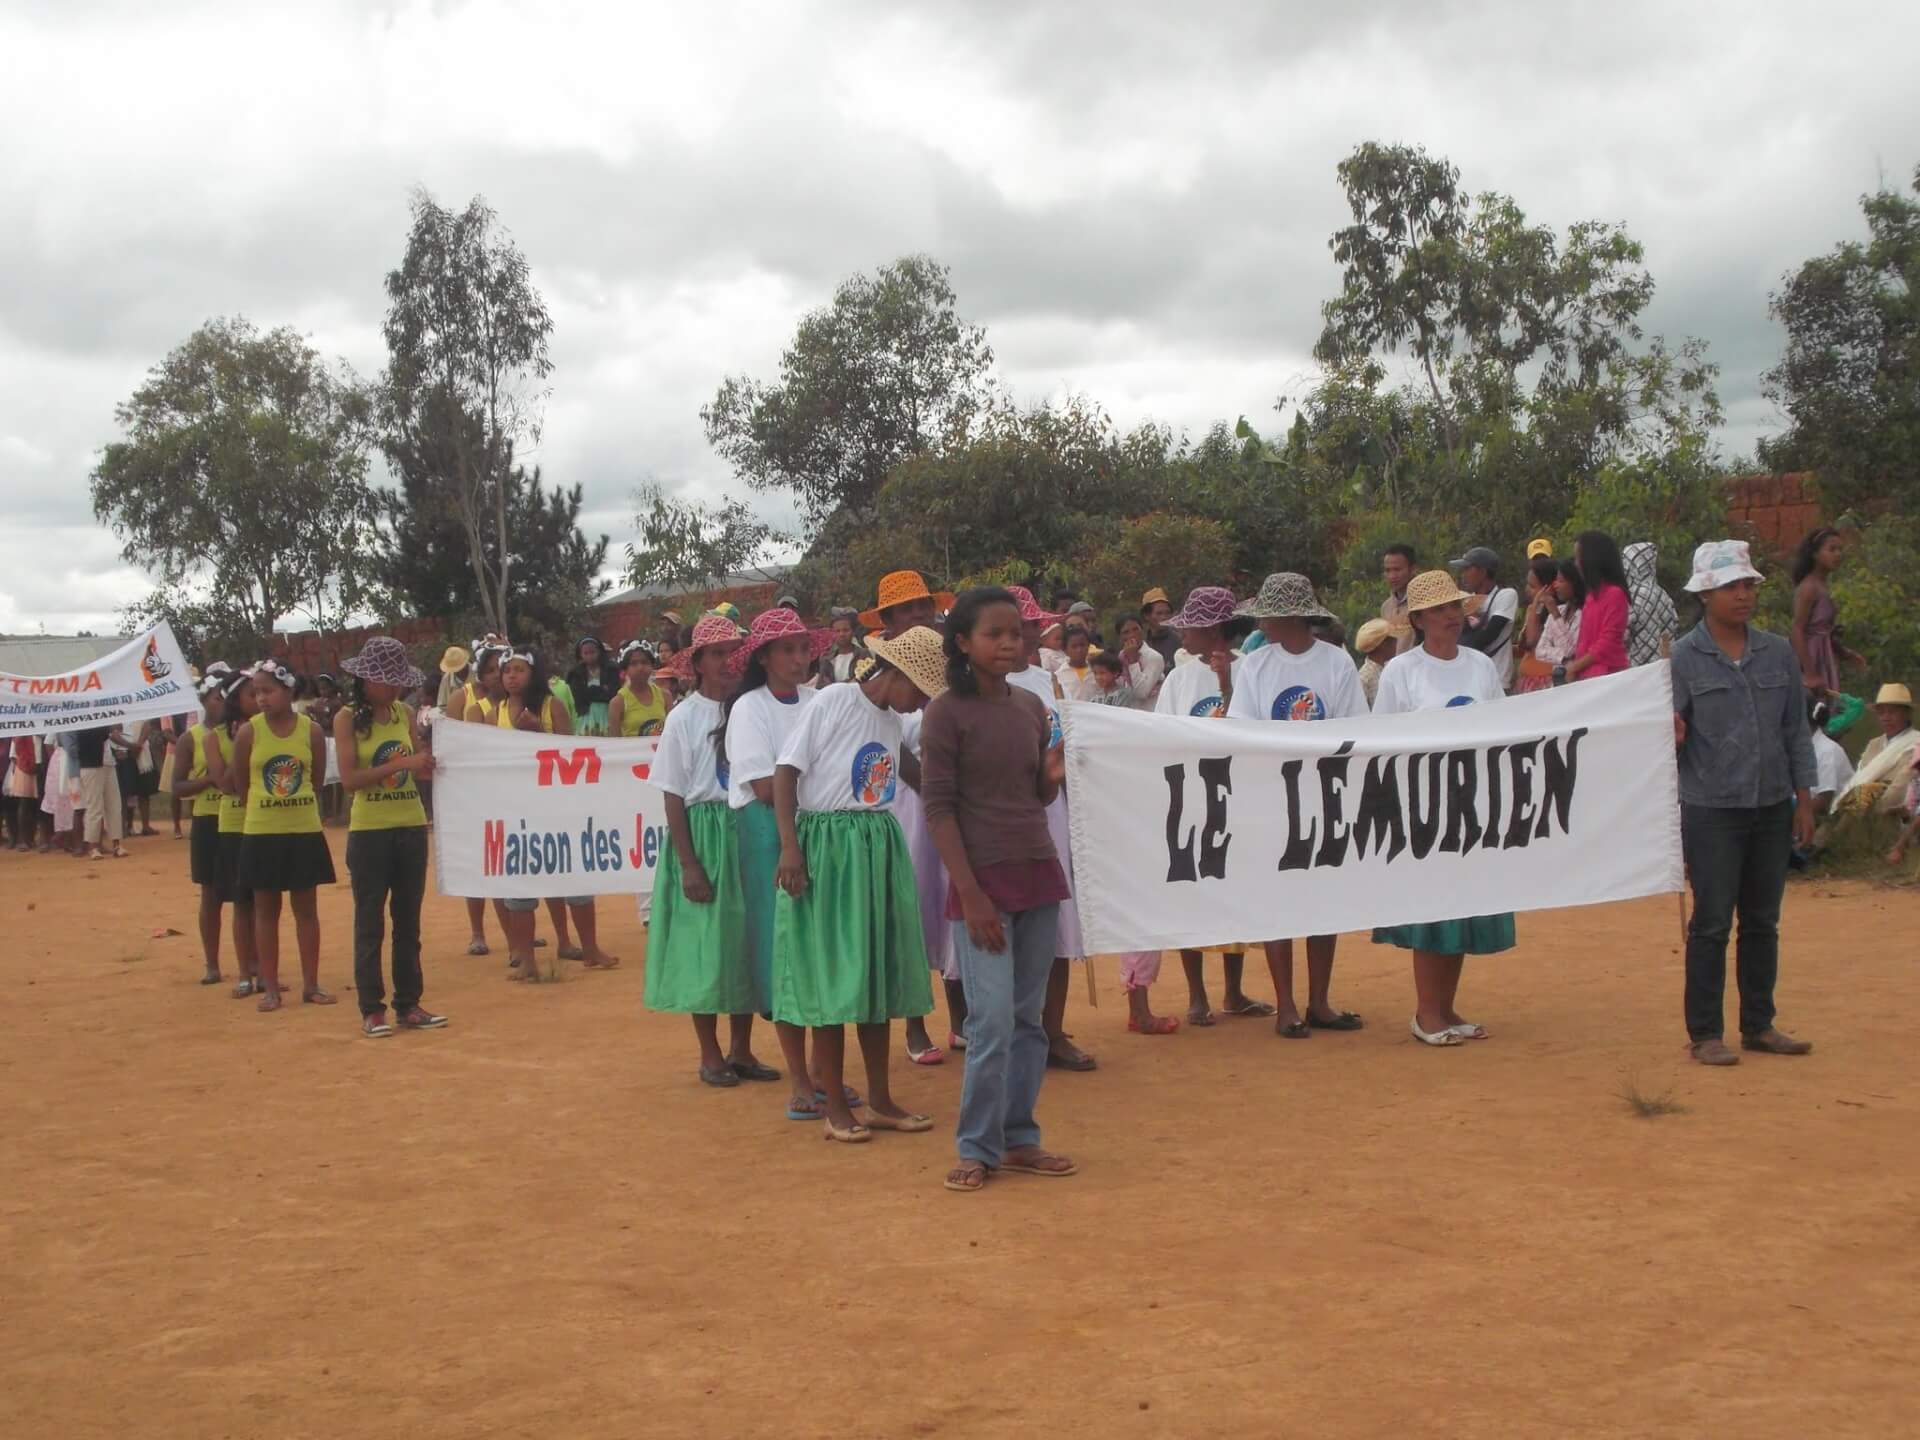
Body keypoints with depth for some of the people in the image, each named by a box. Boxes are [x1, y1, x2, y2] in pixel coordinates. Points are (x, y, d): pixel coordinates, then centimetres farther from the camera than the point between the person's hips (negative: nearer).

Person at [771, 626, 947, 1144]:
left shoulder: (894, 724, 12)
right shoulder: (833, 702, -8)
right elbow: (786, 772, -12)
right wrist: (789, 846, -18)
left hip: (879, 848, 7)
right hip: (826, 845, -7)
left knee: (878, 975, 10)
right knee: (831, 977, -1)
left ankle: (880, 1100, 19)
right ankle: (835, 1108, 7)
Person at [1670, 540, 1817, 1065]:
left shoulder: (1778, 653, 7)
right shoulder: (1683, 658, -5)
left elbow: (1796, 731, 11)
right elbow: (1670, 734, -3)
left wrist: (1804, 799, 9)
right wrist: (1670, 738, -26)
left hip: (1772, 807, 4)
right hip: (1711, 810, -4)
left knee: (1763, 922, 11)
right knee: (1711, 924, 0)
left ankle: (1759, 1025, 22)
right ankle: (1705, 1034, 8)